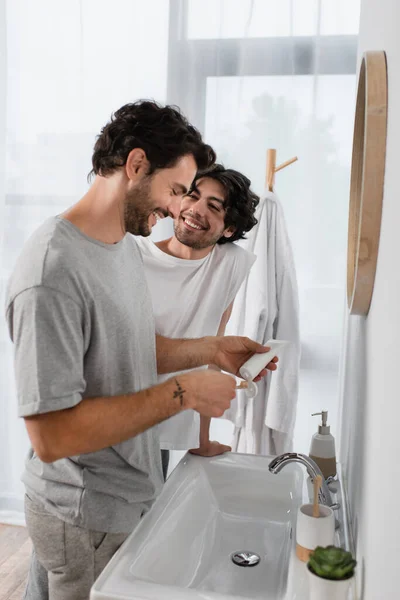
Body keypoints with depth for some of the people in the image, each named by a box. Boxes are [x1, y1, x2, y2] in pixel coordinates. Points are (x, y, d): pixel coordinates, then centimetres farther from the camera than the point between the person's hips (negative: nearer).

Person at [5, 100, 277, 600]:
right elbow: (51, 435, -29)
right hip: (86, 520, -8)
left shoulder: (126, 244, 3)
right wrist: (182, 393, -26)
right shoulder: (51, 275, -28)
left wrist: (211, 350, 0)